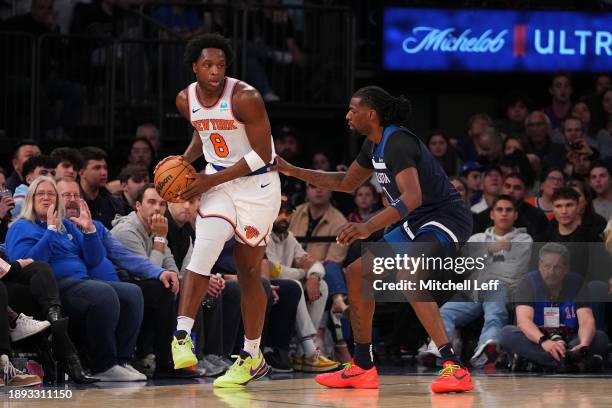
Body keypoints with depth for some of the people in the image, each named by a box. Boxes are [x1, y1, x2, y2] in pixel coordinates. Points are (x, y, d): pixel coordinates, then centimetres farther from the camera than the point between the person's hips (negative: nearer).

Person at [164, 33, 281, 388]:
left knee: (249, 272, 2)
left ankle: (253, 357, 13)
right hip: (217, 181, 4)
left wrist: (211, 180, -20)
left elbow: (262, 154, -19)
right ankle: (182, 337, -26)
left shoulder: (246, 98, -21)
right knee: (204, 249, -21)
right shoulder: (186, 99, -2)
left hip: (257, 185, -4)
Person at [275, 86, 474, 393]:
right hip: (417, 223, 11)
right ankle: (362, 368, 19)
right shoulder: (374, 145, 9)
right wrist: (293, 171, 21)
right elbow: (347, 182, 26)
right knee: (357, 273, 11)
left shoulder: (397, 142, -22)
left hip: (445, 218, -11)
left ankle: (454, 368, -37)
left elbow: (412, 197, -35)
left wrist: (369, 227, -46)